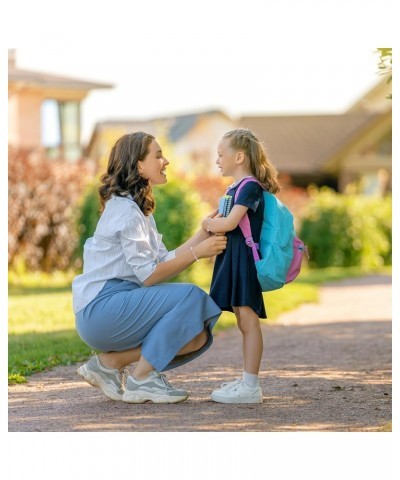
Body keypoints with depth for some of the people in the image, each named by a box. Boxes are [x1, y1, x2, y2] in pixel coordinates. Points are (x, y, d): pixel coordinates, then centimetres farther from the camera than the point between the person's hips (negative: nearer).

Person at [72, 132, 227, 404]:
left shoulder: (138, 208, 18)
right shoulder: (124, 208, -13)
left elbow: (165, 263, 8)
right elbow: (149, 275, -18)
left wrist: (203, 234, 3)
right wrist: (197, 252, -18)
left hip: (121, 305, 9)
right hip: (100, 310, -9)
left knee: (198, 337, -2)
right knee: (191, 297, -21)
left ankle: (109, 362, 3)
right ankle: (141, 381, -13)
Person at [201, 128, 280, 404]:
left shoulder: (250, 187, -13)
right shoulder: (235, 188, 18)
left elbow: (229, 223, -22)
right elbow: (224, 221, 21)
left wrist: (209, 224, -4)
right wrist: (214, 223, 0)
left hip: (245, 259, -10)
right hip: (233, 259, 10)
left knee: (248, 320, -9)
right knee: (244, 322, 14)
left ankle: (251, 386, -9)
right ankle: (247, 381, 21)